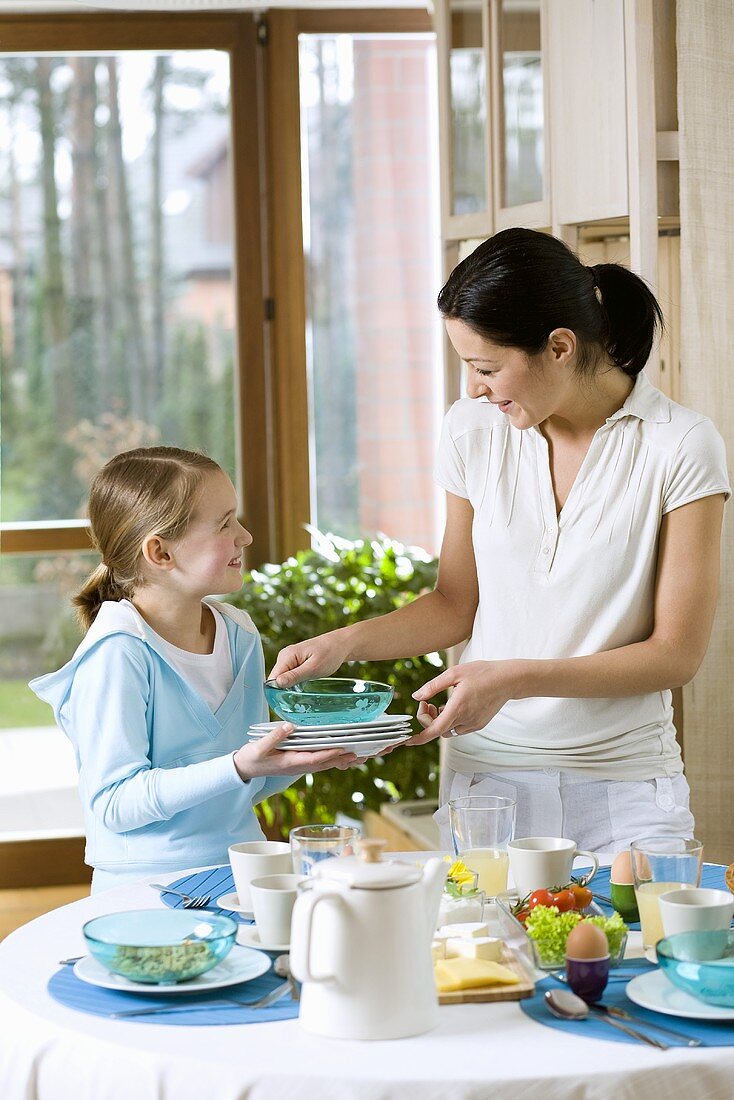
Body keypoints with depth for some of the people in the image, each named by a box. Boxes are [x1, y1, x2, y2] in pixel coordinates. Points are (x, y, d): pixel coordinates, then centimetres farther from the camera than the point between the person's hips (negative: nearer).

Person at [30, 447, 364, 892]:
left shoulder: (239, 634, 9)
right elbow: (113, 804, -17)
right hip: (148, 890, -6)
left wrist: (304, 754, -2)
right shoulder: (118, 654, -13)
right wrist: (237, 767, -25)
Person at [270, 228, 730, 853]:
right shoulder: (474, 430, 2)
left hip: (624, 791, -2)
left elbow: (677, 653, -9)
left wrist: (514, 678, -18)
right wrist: (343, 645, -3)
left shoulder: (681, 446, -10)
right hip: (487, 776, 3)